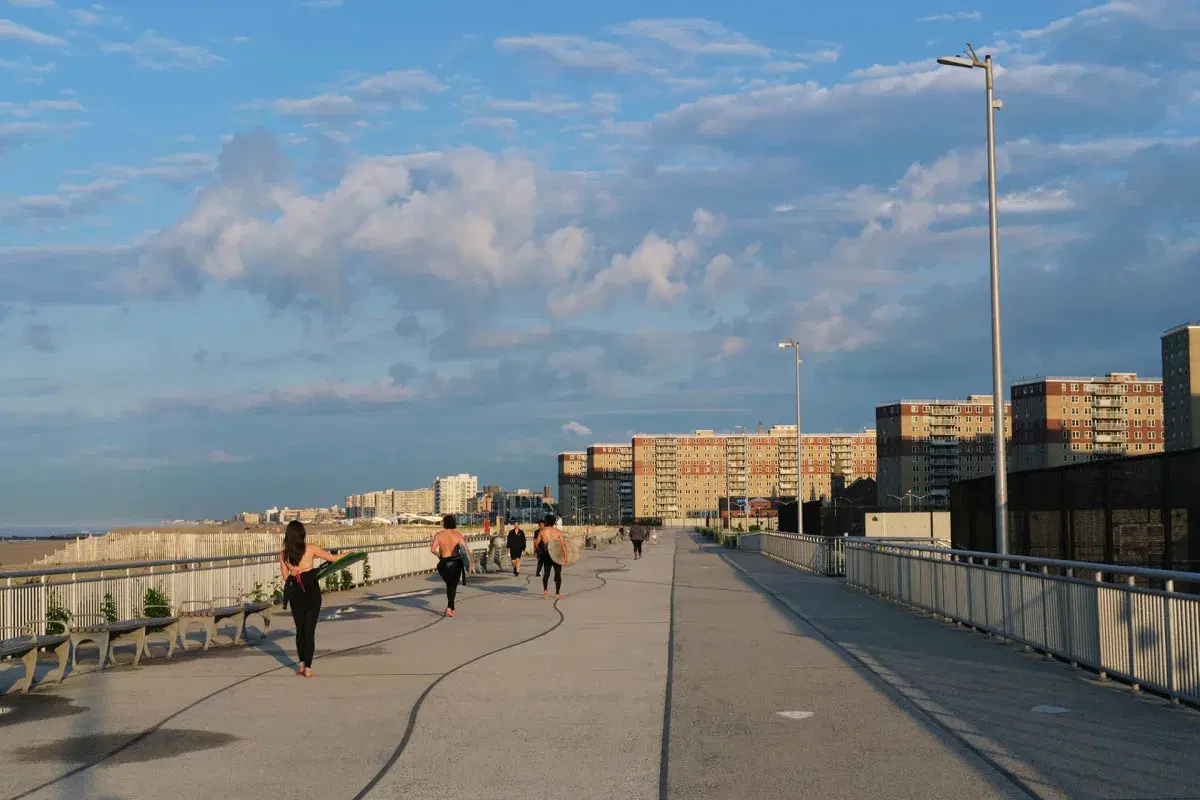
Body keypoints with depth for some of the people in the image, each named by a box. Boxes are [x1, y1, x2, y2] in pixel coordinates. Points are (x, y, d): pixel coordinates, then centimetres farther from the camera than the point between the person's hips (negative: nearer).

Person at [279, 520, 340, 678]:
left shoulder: (283, 554, 1)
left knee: (300, 629, 19)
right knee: (310, 630, 1)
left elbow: (285, 577, 7)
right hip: (311, 591, -3)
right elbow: (333, 558, 2)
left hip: (295, 593, 3)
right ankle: (308, 668, -2)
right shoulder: (311, 549, -7)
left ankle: (301, 664, 23)